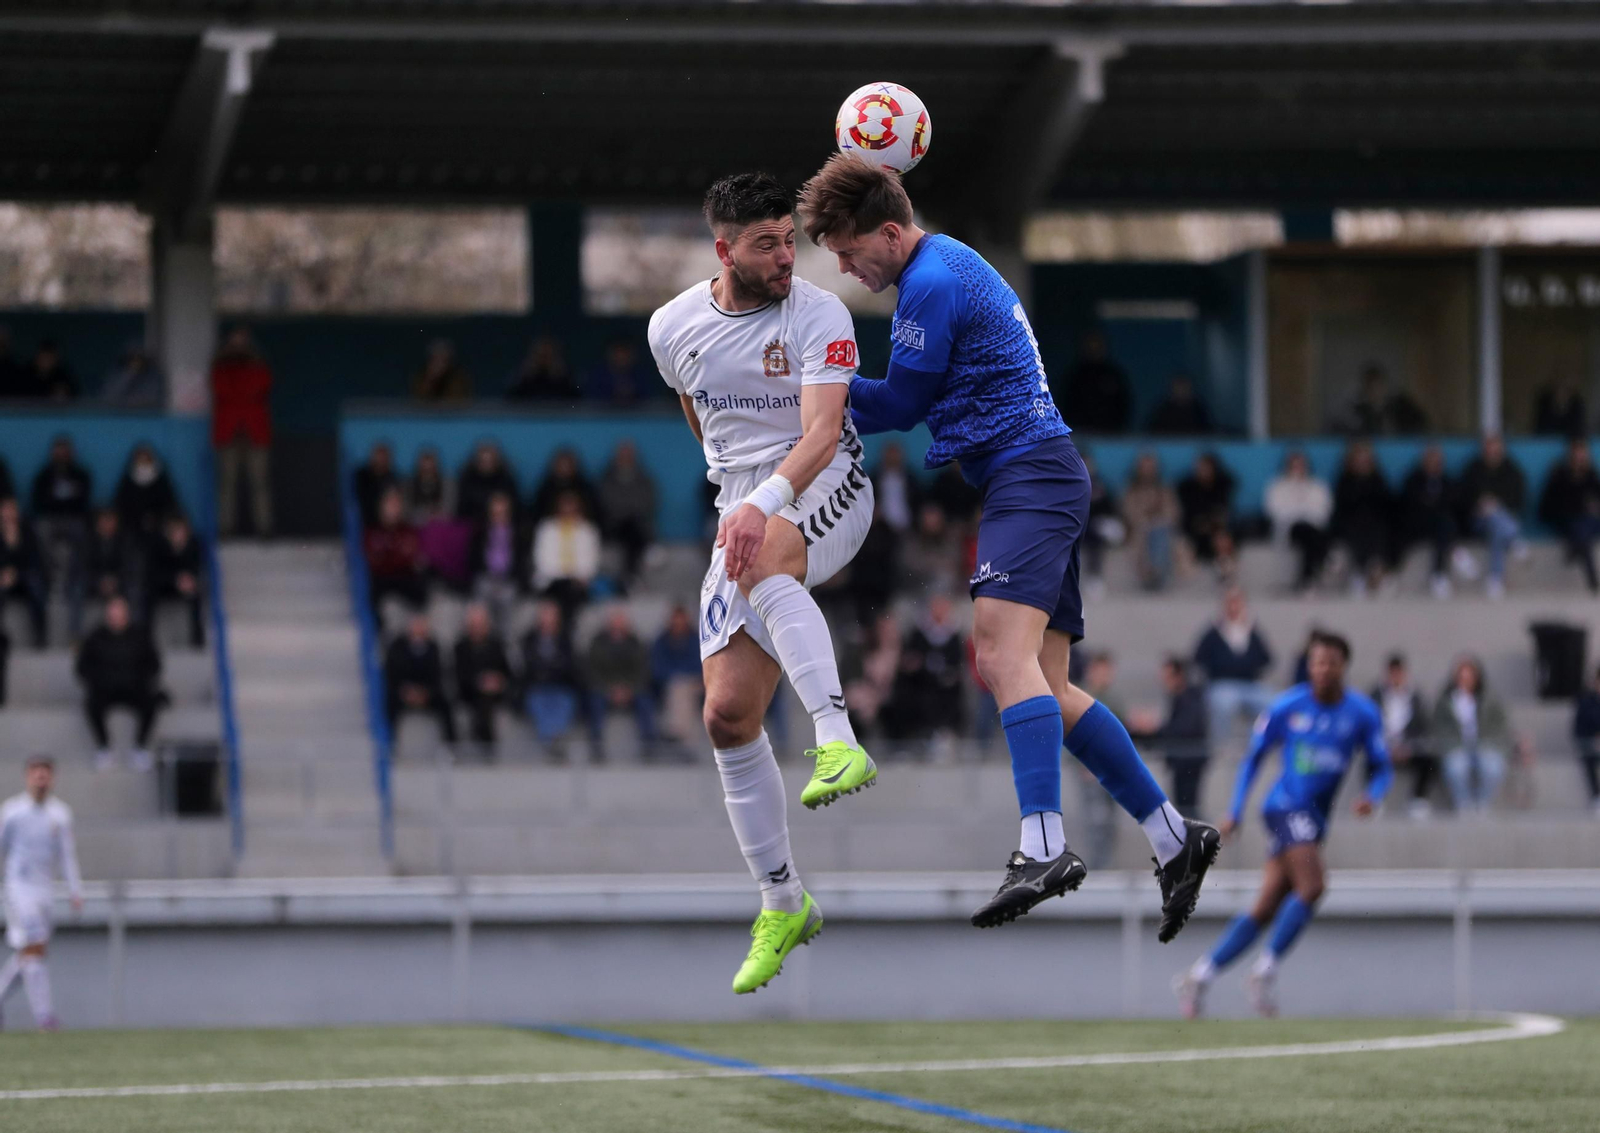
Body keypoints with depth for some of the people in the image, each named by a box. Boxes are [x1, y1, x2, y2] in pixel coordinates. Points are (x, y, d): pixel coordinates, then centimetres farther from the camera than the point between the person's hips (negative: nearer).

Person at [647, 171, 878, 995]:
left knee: (760, 564, -40)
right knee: (728, 714, -5)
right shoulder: (673, 327, 2)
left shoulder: (819, 316, -13)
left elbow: (821, 431, -26)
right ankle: (782, 906, 8)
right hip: (743, 512, 5)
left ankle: (839, 745, -51)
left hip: (823, 493, -5)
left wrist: (764, 503, -41)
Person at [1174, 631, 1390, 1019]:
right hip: (1287, 807, -4)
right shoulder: (1287, 707, -2)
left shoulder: (1363, 714, 3)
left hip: (1315, 817, 4)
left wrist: (1372, 796, -14)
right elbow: (1254, 758, 7)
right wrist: (1235, 812, 1)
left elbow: (1381, 767, 8)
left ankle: (1200, 976, 8)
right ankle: (1263, 972, -16)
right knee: (1311, 886, -25)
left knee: (1268, 907, 1)